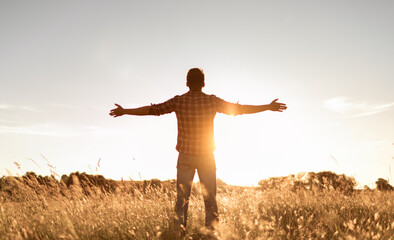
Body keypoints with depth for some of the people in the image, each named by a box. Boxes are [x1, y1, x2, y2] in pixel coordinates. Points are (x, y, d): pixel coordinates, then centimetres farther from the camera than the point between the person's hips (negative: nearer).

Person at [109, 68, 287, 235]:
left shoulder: (178, 101, -7)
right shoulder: (212, 101, -8)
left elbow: (151, 110, -4)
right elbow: (239, 109, -4)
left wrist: (124, 111, 7)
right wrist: (269, 107, 5)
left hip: (185, 157, 0)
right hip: (206, 157, 0)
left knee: (182, 198, 8)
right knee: (210, 198, 7)